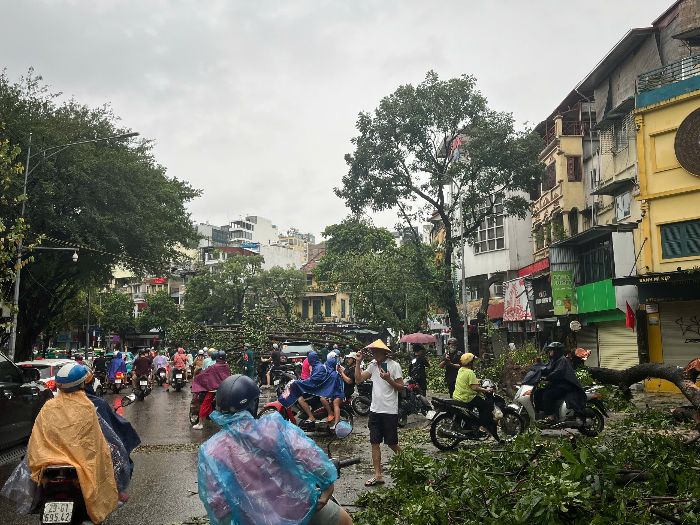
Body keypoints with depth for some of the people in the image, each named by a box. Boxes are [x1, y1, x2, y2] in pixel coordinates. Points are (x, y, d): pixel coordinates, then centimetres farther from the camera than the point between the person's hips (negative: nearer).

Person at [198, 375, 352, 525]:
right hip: (300, 510, -1)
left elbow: (216, 505, -13)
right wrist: (328, 484, -10)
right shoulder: (274, 426, -20)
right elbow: (312, 456, -24)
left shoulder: (210, 452, -15)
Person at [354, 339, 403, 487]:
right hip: (375, 410, 5)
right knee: (374, 443, 4)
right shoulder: (373, 365, 8)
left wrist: (388, 379, -22)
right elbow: (358, 380, 3)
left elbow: (401, 387, -8)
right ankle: (378, 476, 10)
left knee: (391, 443, 5)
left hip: (390, 411, -5)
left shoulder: (394, 365, -8)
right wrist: (358, 363, -3)